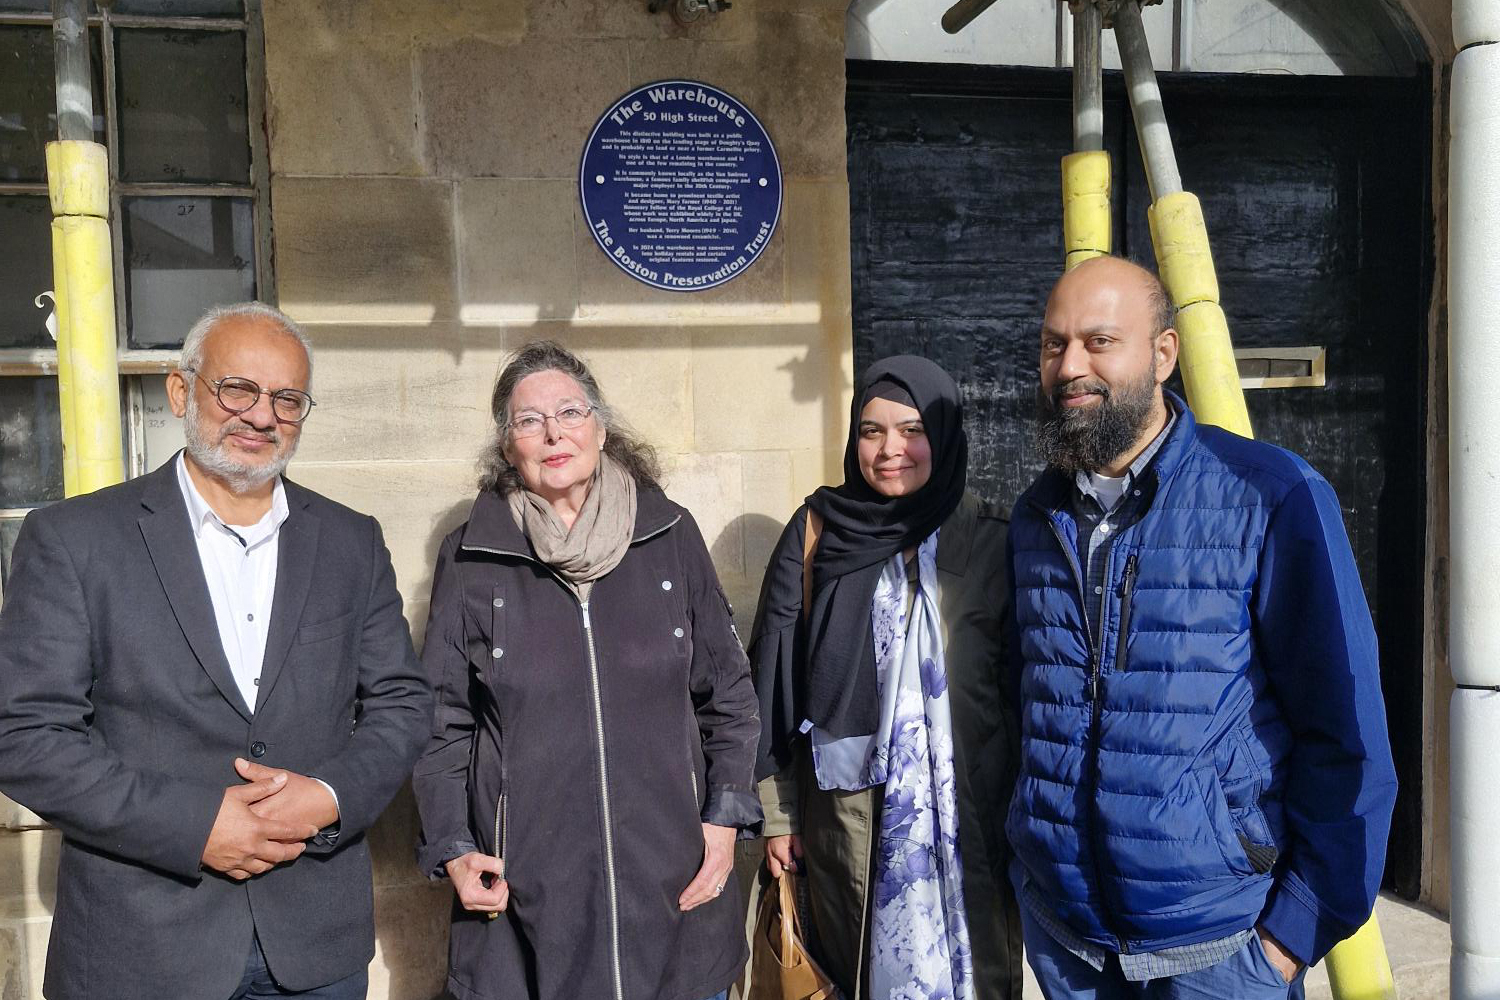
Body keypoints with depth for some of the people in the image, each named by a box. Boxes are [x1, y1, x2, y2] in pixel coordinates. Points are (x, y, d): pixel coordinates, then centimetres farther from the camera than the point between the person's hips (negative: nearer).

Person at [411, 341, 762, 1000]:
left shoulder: (670, 535, 1)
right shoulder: (469, 559, 0)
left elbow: (727, 692, 5)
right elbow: (443, 719, 6)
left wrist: (725, 820, -1)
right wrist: (451, 848, -2)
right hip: (524, 896, 0)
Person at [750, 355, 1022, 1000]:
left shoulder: (989, 542, -1)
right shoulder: (816, 533, -1)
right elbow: (774, 675, 1)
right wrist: (777, 811, 0)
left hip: (965, 808, 0)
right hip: (847, 807, 0)